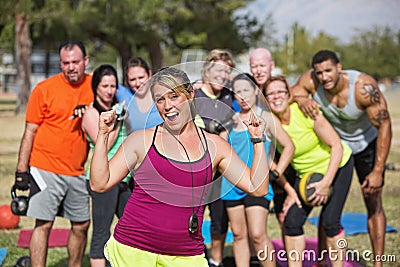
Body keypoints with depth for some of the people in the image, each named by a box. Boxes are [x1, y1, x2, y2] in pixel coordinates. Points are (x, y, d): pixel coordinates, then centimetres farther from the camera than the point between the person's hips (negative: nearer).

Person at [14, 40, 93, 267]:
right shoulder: (44, 89, -6)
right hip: (46, 169, -4)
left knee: (81, 225, 9)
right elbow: (30, 132, -3)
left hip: (78, 171, 4)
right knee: (44, 224, -5)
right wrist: (21, 170, -6)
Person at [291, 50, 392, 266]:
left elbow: (384, 126, -29)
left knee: (374, 204, -3)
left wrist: (378, 171, -31)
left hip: (367, 143, -2)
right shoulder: (310, 82, -27)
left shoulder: (364, 87, -35)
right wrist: (301, 100, -36)